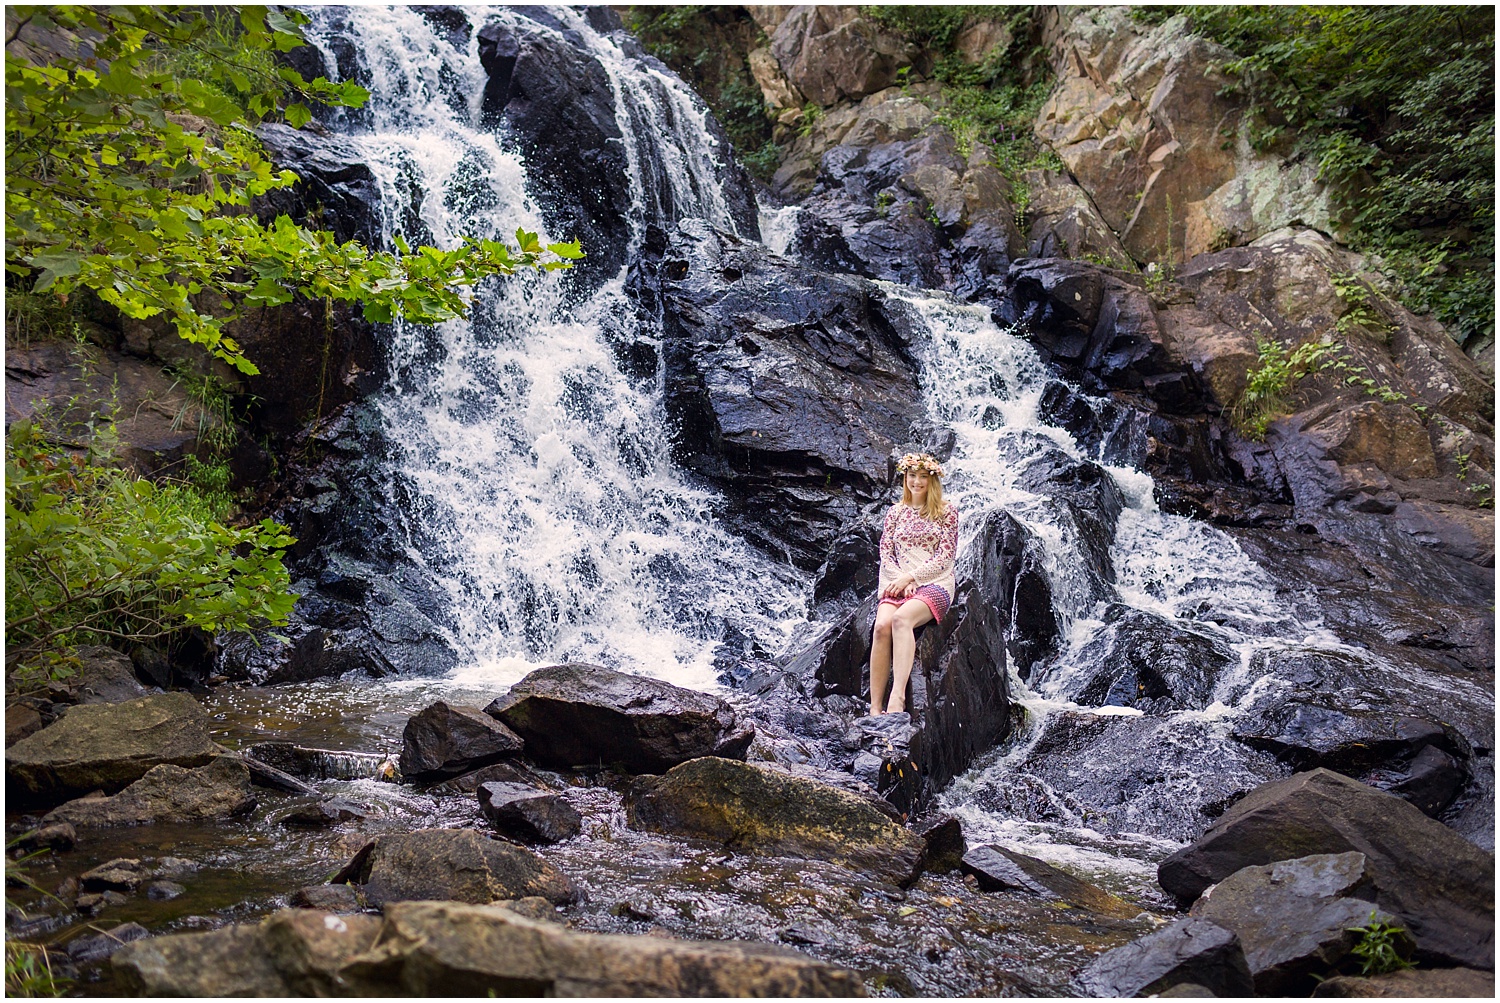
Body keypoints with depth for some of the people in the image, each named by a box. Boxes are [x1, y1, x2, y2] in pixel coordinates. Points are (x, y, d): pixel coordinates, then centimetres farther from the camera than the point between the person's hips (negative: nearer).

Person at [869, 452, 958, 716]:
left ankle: (897, 697, -47)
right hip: (898, 583, 3)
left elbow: (945, 557, -2)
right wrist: (900, 579, -8)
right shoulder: (896, 512, 17)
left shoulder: (946, 512, 6)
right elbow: (885, 553, 11)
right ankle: (875, 708, -32)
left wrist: (910, 577, -11)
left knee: (901, 619, -36)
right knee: (882, 626, -29)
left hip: (935, 585, -3)